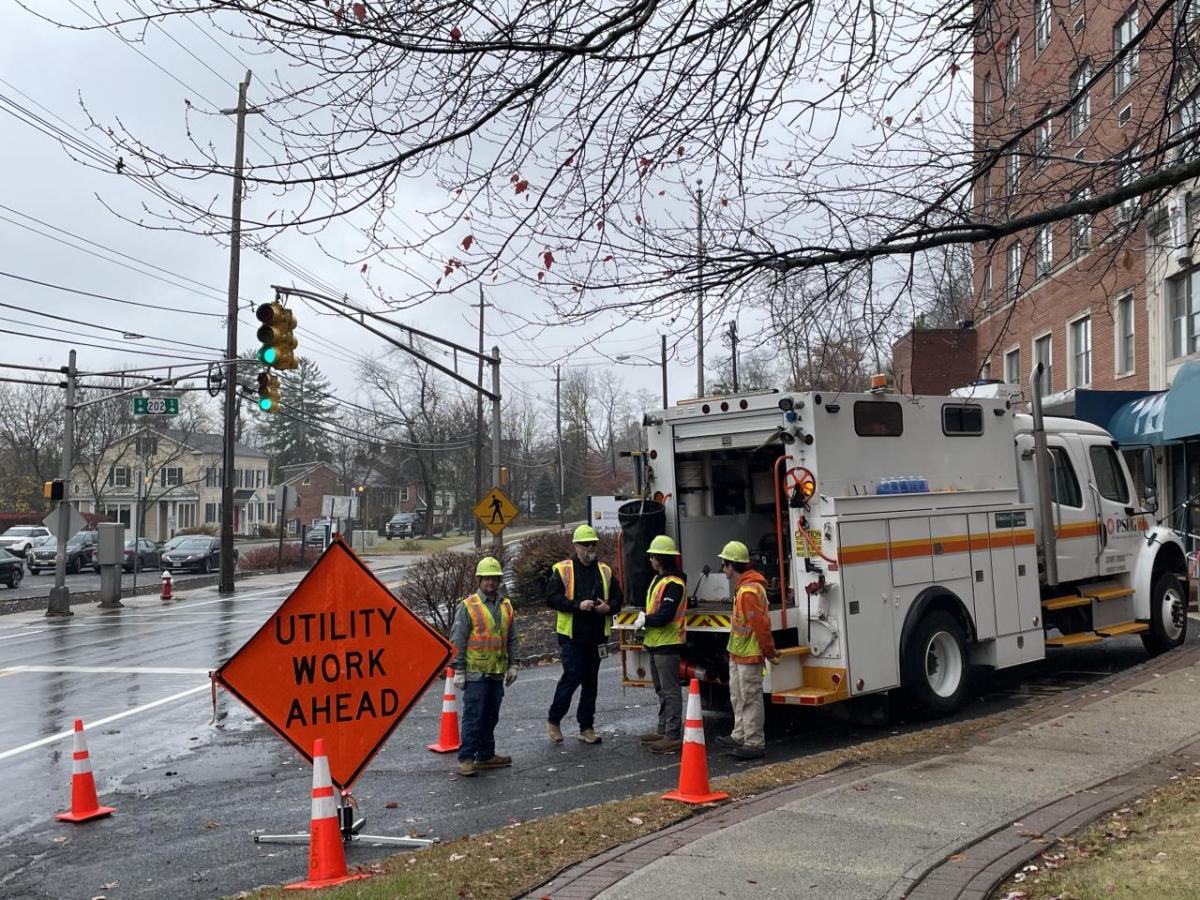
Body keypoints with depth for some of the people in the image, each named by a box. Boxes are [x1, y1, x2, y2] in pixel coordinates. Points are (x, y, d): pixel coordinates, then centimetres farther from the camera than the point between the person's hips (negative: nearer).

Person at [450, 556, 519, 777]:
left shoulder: (506, 606, 10)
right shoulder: (468, 607, -7)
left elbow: (512, 638, 17)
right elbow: (457, 640, -7)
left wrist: (512, 665, 12)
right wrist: (458, 670, -10)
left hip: (497, 673, 6)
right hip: (475, 673, -6)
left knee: (491, 716, 13)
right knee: (473, 717, -5)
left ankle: (486, 755, 24)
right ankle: (466, 759, 1)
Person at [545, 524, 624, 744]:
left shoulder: (605, 572, 11)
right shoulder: (563, 570, -1)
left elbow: (617, 598, 16)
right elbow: (552, 598, -9)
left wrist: (608, 608, -6)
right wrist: (577, 605, -20)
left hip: (595, 636, 5)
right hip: (571, 635, -4)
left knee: (590, 681, 8)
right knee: (572, 677, -8)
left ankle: (586, 727, 17)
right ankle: (553, 720, 12)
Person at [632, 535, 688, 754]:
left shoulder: (673, 584, -18)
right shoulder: (658, 579, 14)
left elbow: (665, 615, -25)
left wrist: (644, 621, -11)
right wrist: (644, 617, 3)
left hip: (667, 644, -11)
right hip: (656, 643, 11)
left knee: (670, 690, -7)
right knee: (661, 689, 18)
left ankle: (673, 736, -5)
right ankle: (663, 730, 27)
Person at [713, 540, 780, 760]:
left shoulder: (748, 591, -23)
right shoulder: (742, 587, 12)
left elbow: (760, 624, -23)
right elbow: (759, 623, 20)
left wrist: (769, 651, -16)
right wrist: (769, 649, 23)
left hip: (748, 655, -11)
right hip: (738, 654, 11)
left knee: (750, 698, -5)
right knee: (738, 696, 19)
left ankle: (755, 743, 0)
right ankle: (740, 736, 30)